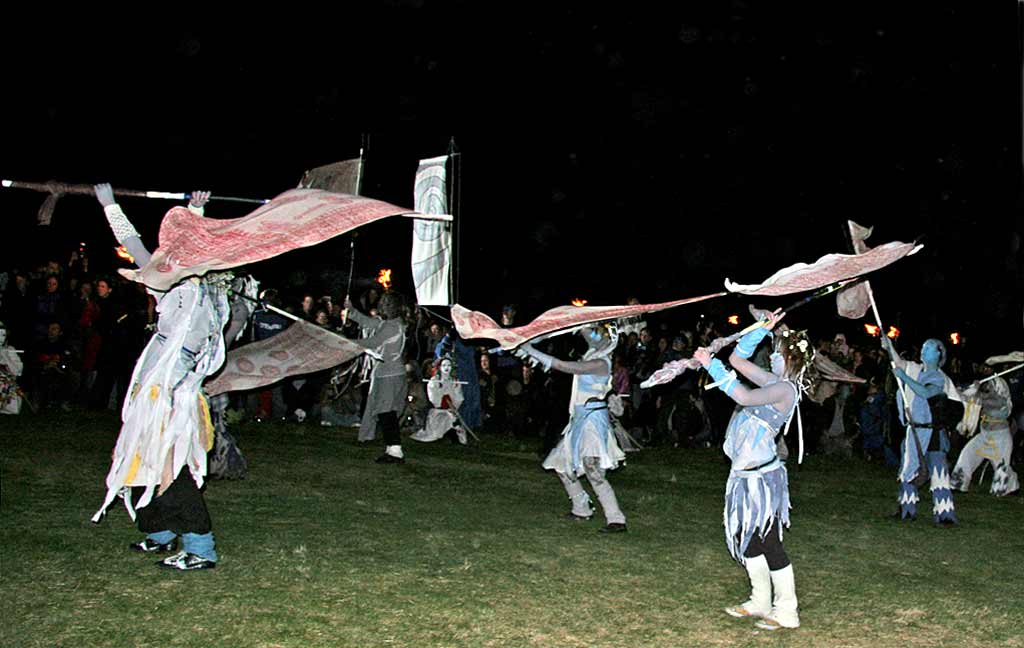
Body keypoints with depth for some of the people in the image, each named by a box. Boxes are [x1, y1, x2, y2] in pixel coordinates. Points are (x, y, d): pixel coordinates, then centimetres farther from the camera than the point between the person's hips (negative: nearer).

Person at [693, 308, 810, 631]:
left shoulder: (786, 389, -17)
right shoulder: (774, 382, 10)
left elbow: (744, 396, -31)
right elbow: (737, 359, 18)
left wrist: (712, 365, -28)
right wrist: (762, 327, 12)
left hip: (761, 476, -10)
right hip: (746, 473, 10)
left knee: (769, 543, -1)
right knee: (748, 539, 18)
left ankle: (786, 611, 11)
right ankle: (761, 602, 32)